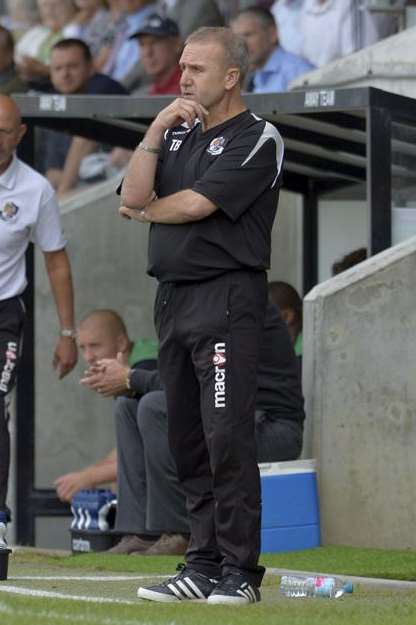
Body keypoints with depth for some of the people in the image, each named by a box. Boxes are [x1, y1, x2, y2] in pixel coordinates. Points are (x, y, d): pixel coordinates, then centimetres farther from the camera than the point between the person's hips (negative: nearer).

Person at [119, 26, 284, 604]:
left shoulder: (257, 139, -5)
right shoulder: (178, 134, 18)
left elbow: (195, 205, -14)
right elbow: (133, 196, 3)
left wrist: (145, 211, 5)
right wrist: (158, 128, -5)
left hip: (226, 297, -8)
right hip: (172, 297, 8)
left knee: (227, 436, -13)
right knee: (187, 440, 8)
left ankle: (241, 571, -11)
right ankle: (204, 564, 12)